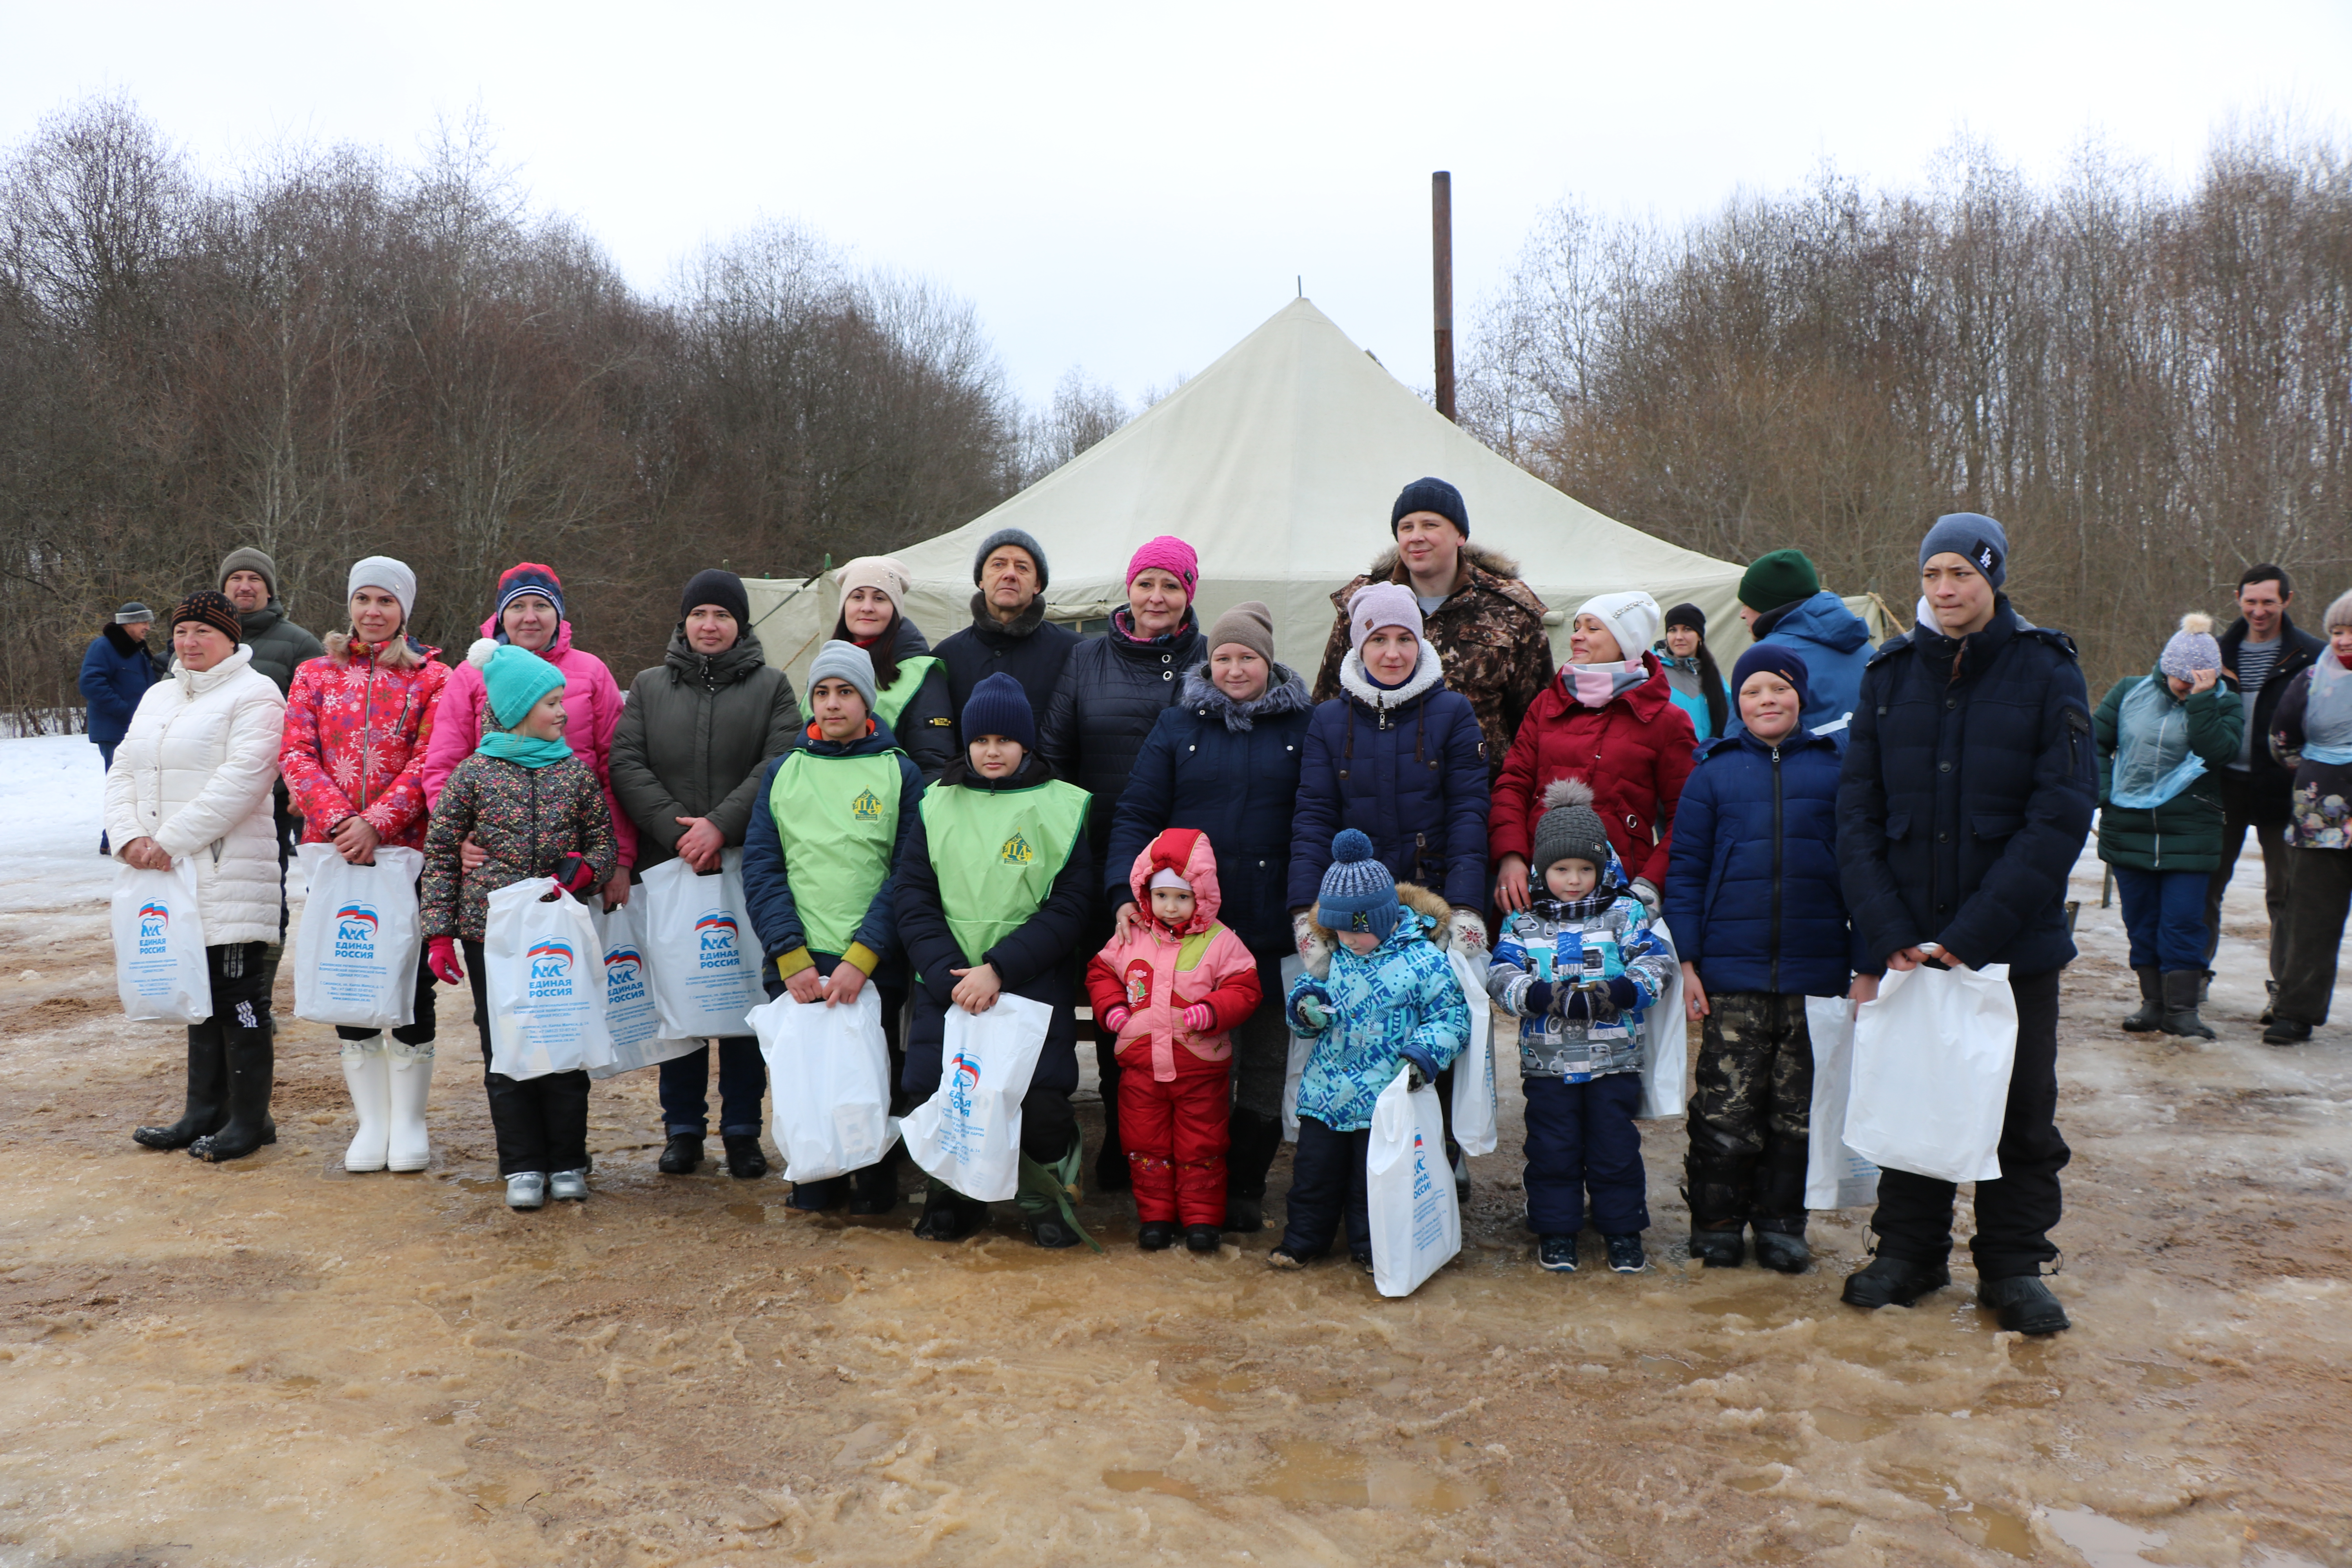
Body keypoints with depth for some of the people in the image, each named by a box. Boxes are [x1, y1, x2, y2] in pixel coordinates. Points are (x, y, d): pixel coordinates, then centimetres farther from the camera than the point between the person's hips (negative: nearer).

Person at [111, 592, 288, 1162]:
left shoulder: (254, 695, -6)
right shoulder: (157, 697, 20)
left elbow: (240, 781, -17)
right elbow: (123, 772, 15)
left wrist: (170, 841, -19)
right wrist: (129, 837, -4)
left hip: (228, 874, -8)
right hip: (167, 878, 8)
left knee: (237, 994, -4)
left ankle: (250, 1119, 4)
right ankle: (204, 1113, 22)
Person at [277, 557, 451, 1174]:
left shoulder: (432, 677, 3)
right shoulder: (316, 674, 11)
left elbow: (431, 761, -6)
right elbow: (296, 753, 1)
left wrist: (376, 823, -17)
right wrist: (337, 820, -13)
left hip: (406, 846, -3)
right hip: (333, 846, 3)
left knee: (409, 978, 0)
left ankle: (409, 1123, 13)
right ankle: (372, 1121, 18)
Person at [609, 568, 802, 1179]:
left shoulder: (772, 687, 7)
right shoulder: (648, 687, 13)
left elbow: (780, 765, -6)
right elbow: (626, 765, 1)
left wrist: (721, 825, -17)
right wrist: (676, 830, -13)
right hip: (669, 870, 2)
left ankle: (743, 1130, 13)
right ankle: (682, 1128, 17)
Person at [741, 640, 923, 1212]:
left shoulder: (900, 772, 4)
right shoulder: (782, 772, 11)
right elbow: (761, 869, 3)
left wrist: (861, 958, -14)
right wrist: (791, 957, -9)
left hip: (875, 969, -2)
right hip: (795, 969, 2)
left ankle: (875, 1182, 23)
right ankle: (815, 1182, 23)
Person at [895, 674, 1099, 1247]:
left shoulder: (1063, 808, 3)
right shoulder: (937, 806, 10)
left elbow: (1070, 908, -3)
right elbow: (912, 899, 5)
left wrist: (999, 969, -13)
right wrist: (950, 974, -10)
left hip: (1034, 985, -2)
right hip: (949, 985, 2)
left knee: (1040, 1105, -17)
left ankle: (1047, 1195, 15)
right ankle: (955, 1194, 23)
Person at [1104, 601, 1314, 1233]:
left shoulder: (1302, 727, 6)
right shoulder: (1178, 725, 7)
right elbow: (1136, 814, 3)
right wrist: (1126, 894, -11)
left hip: (1272, 928, 0)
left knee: (1265, 1068, 7)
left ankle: (1245, 1189, 21)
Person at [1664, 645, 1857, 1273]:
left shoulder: (1835, 767, 5)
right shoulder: (1713, 771, 5)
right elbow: (1685, 870, 6)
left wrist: (1865, 962, 3)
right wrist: (1686, 961, -1)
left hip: (1814, 971, 1)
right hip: (1731, 971, 0)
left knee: (1798, 1104, 9)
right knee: (1727, 1105, 2)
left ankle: (1781, 1223, 23)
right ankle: (1717, 1222, 17)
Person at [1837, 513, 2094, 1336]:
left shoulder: (2047, 672, -5)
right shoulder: (1890, 674, 3)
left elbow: (2060, 817, -11)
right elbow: (1857, 812, 0)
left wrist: (1972, 936, -17)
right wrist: (1887, 936, -11)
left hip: (2016, 946, -2)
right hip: (1904, 947, 2)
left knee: (2021, 1109, 9)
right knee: (1907, 1098, 11)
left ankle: (2014, 1262, 25)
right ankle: (1908, 1250, 27)